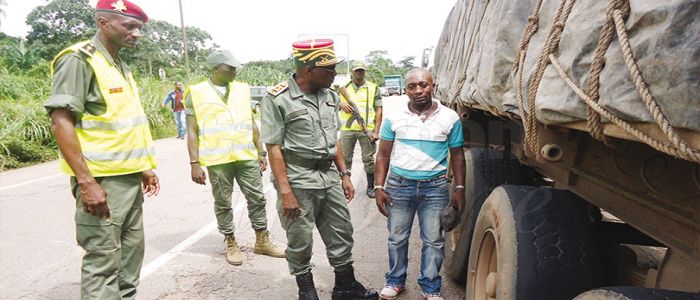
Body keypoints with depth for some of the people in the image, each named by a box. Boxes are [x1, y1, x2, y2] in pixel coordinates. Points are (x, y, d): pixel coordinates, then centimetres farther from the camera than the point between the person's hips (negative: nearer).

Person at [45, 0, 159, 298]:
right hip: (101, 181, -8)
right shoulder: (79, 59, -9)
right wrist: (86, 181, -22)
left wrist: (144, 168, 16)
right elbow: (61, 121, -17)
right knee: (103, 261, -2)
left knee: (131, 253, 14)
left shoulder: (122, 67, 16)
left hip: (130, 179, 8)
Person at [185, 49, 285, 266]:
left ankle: (262, 241, 24)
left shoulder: (242, 89, 9)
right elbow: (192, 131, -2)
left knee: (257, 199, 8)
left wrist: (261, 152, 11)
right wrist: (194, 163, -8)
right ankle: (231, 244, 25)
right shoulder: (196, 93, -1)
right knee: (223, 203, 8)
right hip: (217, 160, -3)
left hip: (247, 157, 3)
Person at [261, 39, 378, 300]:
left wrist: (344, 175, 10)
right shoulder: (278, 99, -12)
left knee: (341, 234, 13)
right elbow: (274, 148, -13)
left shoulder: (330, 96, 6)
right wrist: (285, 191, -17)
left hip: (329, 176, 6)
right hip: (298, 180, -5)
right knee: (300, 241, 9)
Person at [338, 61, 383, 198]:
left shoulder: (373, 88, 6)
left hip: (367, 130, -1)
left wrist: (376, 131, -4)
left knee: (368, 159, 5)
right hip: (347, 129, 2)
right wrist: (341, 104, -6)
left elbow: (378, 110, 4)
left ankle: (370, 187, 17)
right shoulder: (343, 87, 11)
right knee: (345, 159, 7)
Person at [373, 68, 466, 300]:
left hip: (435, 187, 0)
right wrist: (379, 188, -2)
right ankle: (395, 281, 30)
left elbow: (457, 156, 7)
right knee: (397, 238, 11)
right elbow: (383, 156, 4)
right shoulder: (394, 118, 0)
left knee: (433, 240, 7)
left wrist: (459, 189, 2)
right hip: (399, 185, 1)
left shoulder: (450, 118, 1)